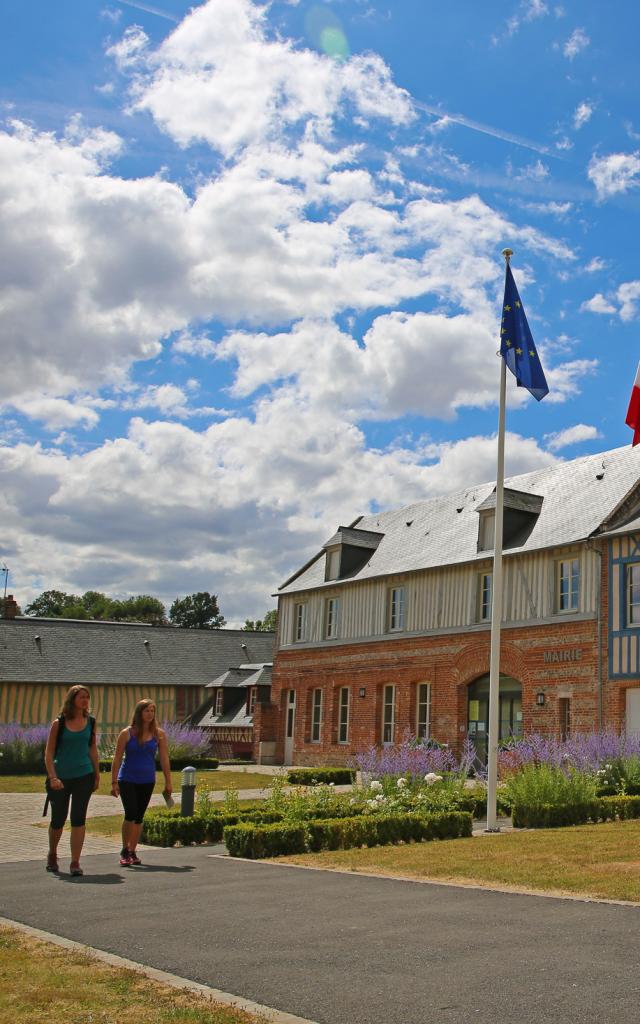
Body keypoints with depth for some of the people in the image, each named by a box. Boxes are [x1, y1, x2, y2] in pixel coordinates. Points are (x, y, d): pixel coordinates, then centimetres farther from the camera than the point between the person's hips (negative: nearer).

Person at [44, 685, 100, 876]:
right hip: (60, 778, -2)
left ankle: (75, 862, -1)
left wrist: (97, 774, 15)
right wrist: (52, 777, -17)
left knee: (78, 819, -5)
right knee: (58, 820, 9)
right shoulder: (59, 724, -6)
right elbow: (48, 753, -6)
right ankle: (52, 855, 35)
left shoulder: (90, 722, 4)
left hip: (84, 776, 2)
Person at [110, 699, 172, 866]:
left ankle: (133, 852, 18)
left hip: (147, 781, 3)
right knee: (130, 814, -14)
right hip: (127, 780, -3)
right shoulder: (127, 733, -5)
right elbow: (117, 759, -3)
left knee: (139, 817, 7)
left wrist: (168, 782, 0)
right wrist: (114, 782, -7)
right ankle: (124, 851, 0)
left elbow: (164, 759, 3)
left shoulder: (159, 734, 1)